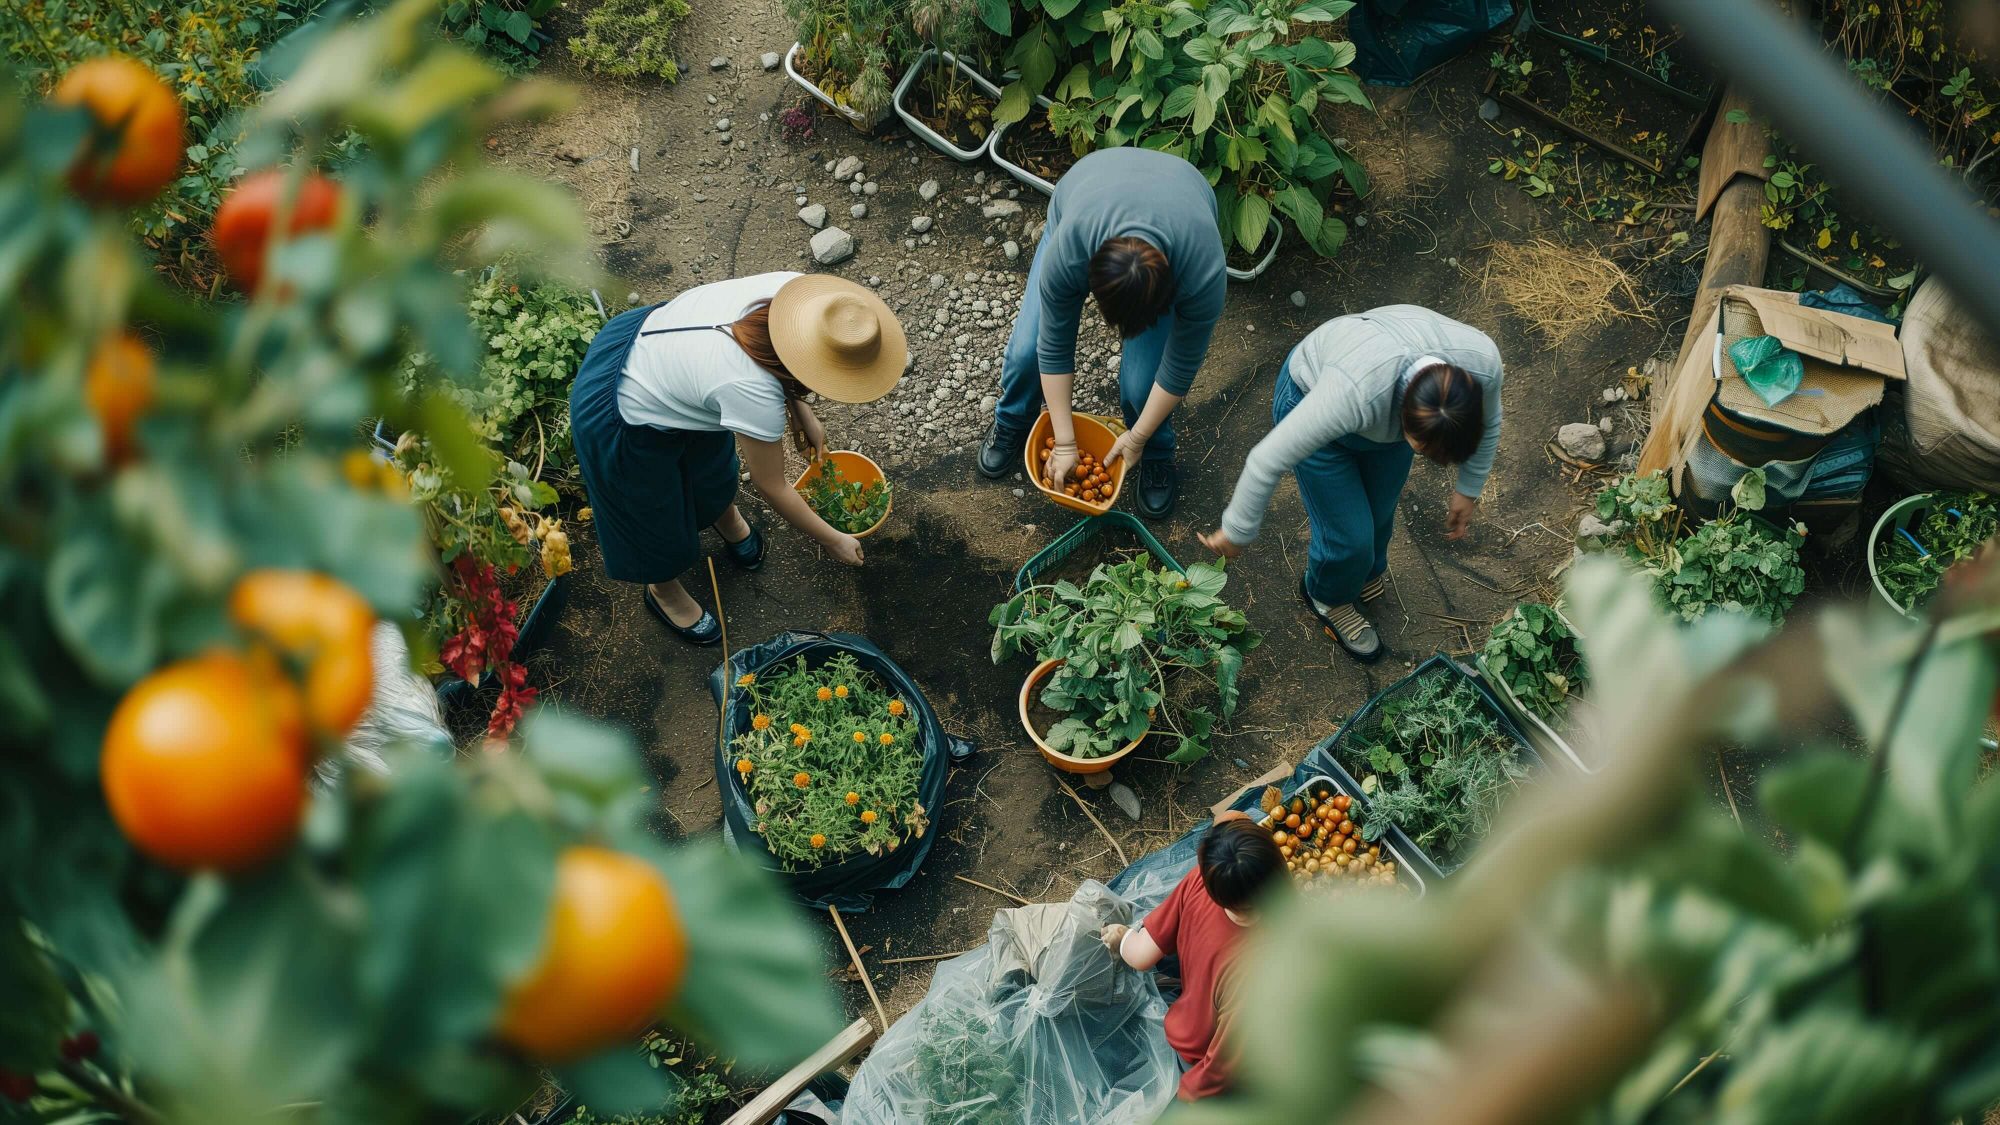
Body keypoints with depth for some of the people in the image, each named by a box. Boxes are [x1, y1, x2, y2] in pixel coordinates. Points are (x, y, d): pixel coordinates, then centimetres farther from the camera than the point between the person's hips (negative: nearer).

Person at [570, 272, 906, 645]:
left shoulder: (792, 288, -25)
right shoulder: (756, 396, -40)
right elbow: (772, 487, -20)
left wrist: (799, 410, 2)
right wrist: (833, 541, -8)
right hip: (624, 421, -7)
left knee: (713, 460, 31)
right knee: (658, 518, 19)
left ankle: (726, 518, 63)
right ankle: (662, 590, 49)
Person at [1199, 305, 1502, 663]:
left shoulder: (1482, 360, -33)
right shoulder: (1355, 390, -47)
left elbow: (1487, 424, -7)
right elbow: (1268, 459, -35)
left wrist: (1469, 489, 6)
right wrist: (1238, 532, -21)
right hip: (1309, 398, -4)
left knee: (1379, 512, 16)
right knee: (1351, 535, 1)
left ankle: (1366, 571, 51)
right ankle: (1329, 596, 36)